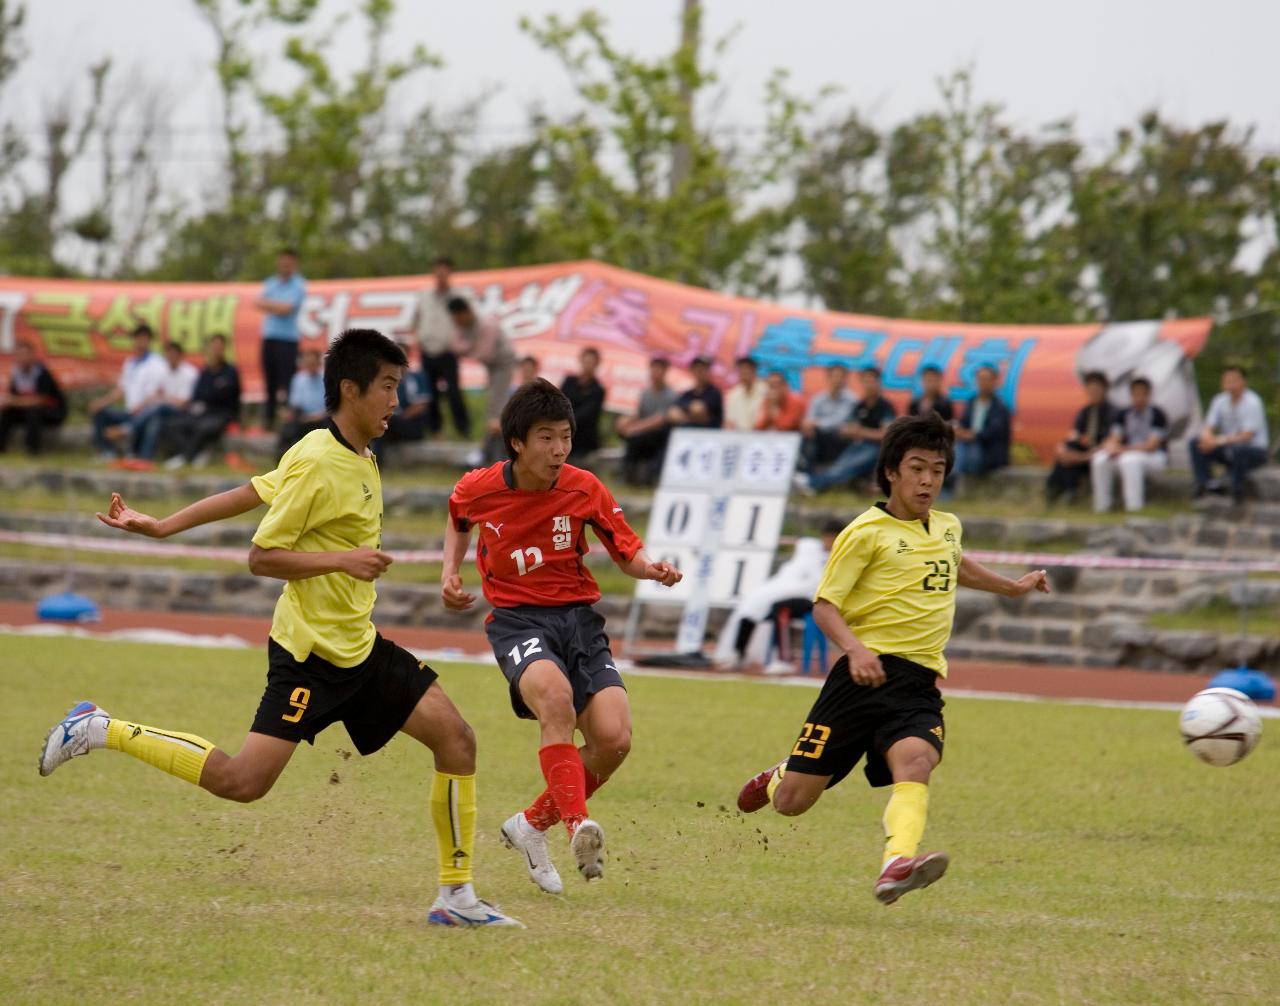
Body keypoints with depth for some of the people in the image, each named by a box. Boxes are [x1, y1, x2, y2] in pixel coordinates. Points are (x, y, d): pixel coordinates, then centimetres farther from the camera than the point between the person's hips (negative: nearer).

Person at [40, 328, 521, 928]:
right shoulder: (316, 462, -16)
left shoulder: (359, 460, 10)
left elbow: (251, 493, 15)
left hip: (360, 648, 8)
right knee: (243, 782, -13)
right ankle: (102, 732, 2)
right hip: (310, 649, -8)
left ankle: (456, 895, 3)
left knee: (455, 738, -2)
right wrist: (342, 560, -24)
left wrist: (162, 527, 19)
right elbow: (261, 557, -15)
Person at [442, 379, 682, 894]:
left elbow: (627, 551, 5)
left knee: (613, 737, -17)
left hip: (578, 617, 2)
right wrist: (450, 572, 7)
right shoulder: (478, 488, -3)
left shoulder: (584, 489, -4)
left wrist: (652, 568, -17)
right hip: (516, 619, -2)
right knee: (554, 693, -37)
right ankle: (578, 823, -45)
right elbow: (458, 521, 22)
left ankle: (533, 824, 7)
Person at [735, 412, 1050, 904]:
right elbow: (824, 605, -6)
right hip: (867, 673, -4)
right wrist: (854, 648, -23)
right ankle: (779, 776, 37)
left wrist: (1012, 586, 51)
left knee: (914, 760, -30)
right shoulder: (867, 532, -3)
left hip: (920, 682, 4)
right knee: (792, 803, 0)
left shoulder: (948, 527, 17)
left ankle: (897, 865, -49)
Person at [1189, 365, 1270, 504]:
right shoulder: (1220, 401, 1)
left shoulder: (1252, 403, -18)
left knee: (1237, 449, -41)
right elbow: (1208, 429, 2)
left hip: (1255, 450, -6)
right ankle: (1202, 486, -10)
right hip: (1228, 448, 6)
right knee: (1195, 444, -12)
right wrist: (1208, 438, -24)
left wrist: (1219, 441, -33)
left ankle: (1237, 491, -22)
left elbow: (1247, 436, -24)